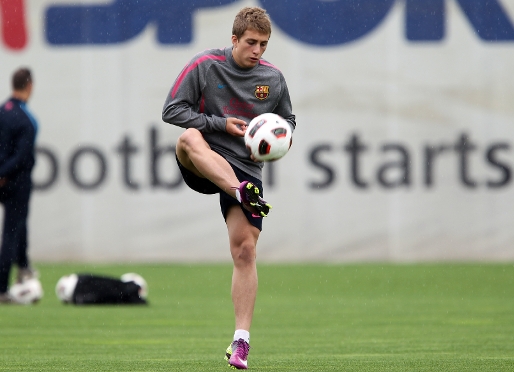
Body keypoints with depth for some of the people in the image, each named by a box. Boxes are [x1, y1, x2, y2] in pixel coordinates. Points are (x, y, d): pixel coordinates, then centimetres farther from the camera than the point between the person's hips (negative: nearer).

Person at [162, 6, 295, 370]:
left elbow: (288, 121, 19)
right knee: (190, 139, -37)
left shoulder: (274, 77, 5)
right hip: (204, 166, -2)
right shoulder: (205, 65, -5)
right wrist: (220, 124, -16)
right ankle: (245, 195, -55)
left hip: (245, 170, 2)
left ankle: (241, 341, -2)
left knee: (245, 250, -7)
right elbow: (172, 111, -7)